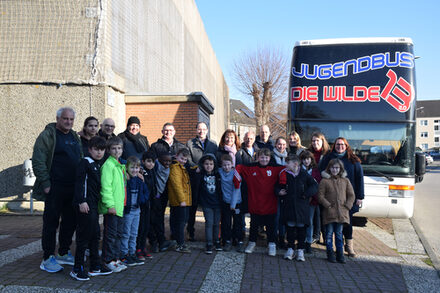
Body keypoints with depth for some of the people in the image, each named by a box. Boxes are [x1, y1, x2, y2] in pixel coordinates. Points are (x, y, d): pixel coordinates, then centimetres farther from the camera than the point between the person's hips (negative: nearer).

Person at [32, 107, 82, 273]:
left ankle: (64, 253, 27)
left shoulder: (75, 137, 17)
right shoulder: (47, 135, -5)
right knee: (51, 222, 1)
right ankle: (47, 258, 12)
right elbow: (38, 161, -11)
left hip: (74, 188, 7)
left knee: (70, 222, 13)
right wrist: (45, 183, -15)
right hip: (55, 189, -7)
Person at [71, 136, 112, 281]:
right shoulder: (85, 162, -9)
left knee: (95, 235, 13)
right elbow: (79, 182, -16)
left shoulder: (98, 165, 17)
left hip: (94, 205, 9)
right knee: (84, 235, -5)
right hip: (85, 204, -9)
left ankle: (95, 266, 23)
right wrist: (81, 201, -22)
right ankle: (77, 269, 6)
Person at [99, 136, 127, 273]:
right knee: (110, 234, 1)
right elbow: (106, 186, -19)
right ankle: (108, 260, 13)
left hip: (120, 206, 9)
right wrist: (110, 204, -23)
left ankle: (115, 258, 26)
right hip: (111, 207, -9)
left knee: (118, 233, 15)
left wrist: (121, 203, 16)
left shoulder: (120, 165, 15)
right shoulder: (108, 165, -13)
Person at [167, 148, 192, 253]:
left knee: (182, 221, 14)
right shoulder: (174, 167, -12)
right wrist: (182, 200, -21)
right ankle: (180, 245, 0)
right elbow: (177, 185, -19)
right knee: (180, 222, -5)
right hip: (179, 201, -10)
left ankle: (180, 242, 24)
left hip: (184, 201, 10)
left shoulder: (182, 167, 20)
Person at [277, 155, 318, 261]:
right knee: (290, 227, 5)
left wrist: (306, 194, -11)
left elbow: (315, 186, 0)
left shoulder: (304, 175, -3)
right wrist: (279, 192, -9)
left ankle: (300, 250, 17)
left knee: (301, 228, 5)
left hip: (302, 206, -1)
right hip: (289, 205, 1)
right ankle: (290, 249, 18)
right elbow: (279, 187, 12)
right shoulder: (285, 175, 3)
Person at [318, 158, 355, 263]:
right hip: (329, 212, -2)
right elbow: (320, 195, -3)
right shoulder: (324, 181, -2)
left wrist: (347, 206, -1)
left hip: (342, 212, 2)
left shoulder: (345, 181, 8)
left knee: (339, 233, 11)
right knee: (329, 233, 4)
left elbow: (351, 195, 10)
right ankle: (330, 253, 16)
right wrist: (328, 206, -10)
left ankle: (340, 253, 20)